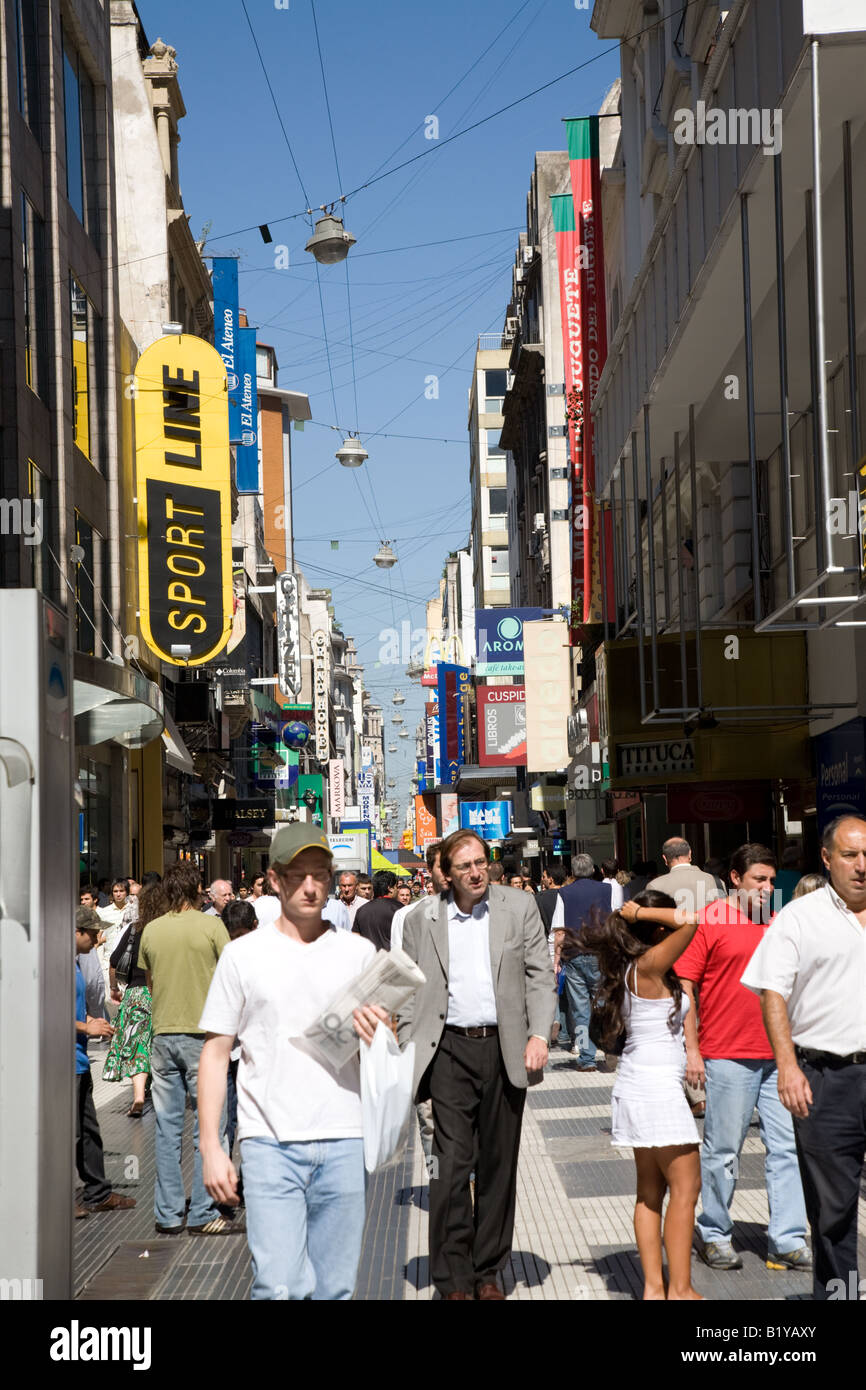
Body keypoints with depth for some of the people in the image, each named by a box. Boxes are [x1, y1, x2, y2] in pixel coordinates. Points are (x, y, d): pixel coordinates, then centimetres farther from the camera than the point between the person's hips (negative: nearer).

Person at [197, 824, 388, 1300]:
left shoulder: (358, 952, 8)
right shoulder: (243, 954, 4)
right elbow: (216, 1053, 6)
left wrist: (376, 1029, -12)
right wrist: (211, 1147, -1)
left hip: (343, 1141, 2)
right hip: (269, 1143, -2)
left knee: (335, 1287, 8)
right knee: (280, 1286, -14)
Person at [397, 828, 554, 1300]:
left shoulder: (520, 908, 5)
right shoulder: (421, 920, 5)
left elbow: (539, 975, 3)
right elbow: (409, 991, 7)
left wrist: (539, 1035, -8)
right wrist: (408, 1050, -2)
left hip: (505, 1049, 1)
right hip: (450, 1050, -1)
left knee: (498, 1164, 8)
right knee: (451, 1163, -6)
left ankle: (488, 1272, 19)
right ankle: (453, 1279, 1)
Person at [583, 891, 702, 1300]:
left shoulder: (628, 968, 8)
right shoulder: (650, 965, -17)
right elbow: (689, 921, -29)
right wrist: (641, 912, -18)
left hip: (635, 1085, 9)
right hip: (658, 1087, -9)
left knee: (651, 1189, 11)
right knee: (685, 1186, -4)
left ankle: (653, 1285, 13)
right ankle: (680, 1289, -4)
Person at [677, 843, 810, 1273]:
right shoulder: (708, 922, -4)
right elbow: (685, 987, -6)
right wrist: (691, 1049, -10)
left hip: (779, 1055, 5)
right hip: (728, 1056, -5)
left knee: (787, 1147, 3)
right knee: (722, 1151, 4)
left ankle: (787, 1242, 9)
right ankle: (714, 1235, 19)